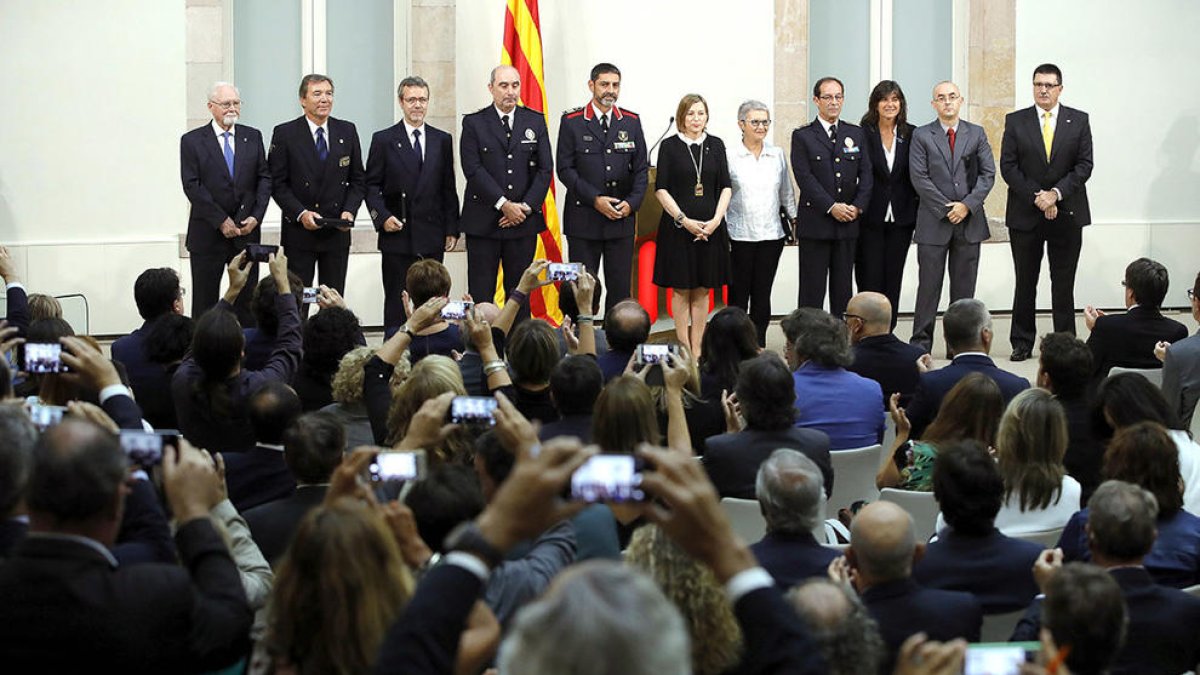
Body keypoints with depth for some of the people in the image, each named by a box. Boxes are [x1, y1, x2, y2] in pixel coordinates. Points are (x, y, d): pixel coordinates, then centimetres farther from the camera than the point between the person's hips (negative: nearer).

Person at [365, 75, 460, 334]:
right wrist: (382, 216, -11)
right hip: (397, 235, -2)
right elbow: (371, 185, 4)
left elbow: (448, 188, 12)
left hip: (432, 237, 2)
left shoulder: (442, 140, 11)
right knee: (396, 303, 0)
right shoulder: (383, 140, 4)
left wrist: (452, 229, 6)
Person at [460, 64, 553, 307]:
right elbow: (473, 169, -7)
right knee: (480, 295, -2)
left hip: (524, 221, 2)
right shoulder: (473, 123, 2)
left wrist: (526, 207, -8)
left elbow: (545, 169, 4)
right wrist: (504, 205, -14)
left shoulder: (535, 121, 9)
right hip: (483, 223, -2)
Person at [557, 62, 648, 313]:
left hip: (622, 218, 3)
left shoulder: (631, 122, 9)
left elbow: (641, 168, 10)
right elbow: (565, 169, -4)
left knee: (620, 288, 3)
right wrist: (595, 199, -13)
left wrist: (631, 202, -6)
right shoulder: (572, 122, 1)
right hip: (583, 219, -3)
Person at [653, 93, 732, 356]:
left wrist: (716, 220, -9)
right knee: (681, 290, 1)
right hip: (677, 226, -3)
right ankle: (684, 349, 6)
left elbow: (726, 187, 5)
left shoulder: (716, 145, 7)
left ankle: (697, 349, 11)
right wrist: (684, 220, -12)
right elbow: (661, 189, -4)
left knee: (702, 290, 6)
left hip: (710, 226, 3)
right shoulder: (670, 146, 0)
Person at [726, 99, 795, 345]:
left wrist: (794, 219, 13)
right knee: (738, 293, 1)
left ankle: (759, 345, 13)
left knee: (763, 293, 6)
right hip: (739, 235, -3)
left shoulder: (778, 154, 9)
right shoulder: (729, 156, -3)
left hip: (771, 233, 3)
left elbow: (787, 192, 17)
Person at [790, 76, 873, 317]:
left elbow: (866, 174, 7)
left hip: (848, 224, 4)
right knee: (812, 290, -2)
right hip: (815, 225, -3)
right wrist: (832, 207, -16)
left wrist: (858, 206, -8)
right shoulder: (802, 136, 1)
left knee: (843, 288, 7)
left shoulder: (857, 135, 13)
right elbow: (805, 177, -8)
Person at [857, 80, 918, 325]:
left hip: (901, 218, 3)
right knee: (869, 279, -3)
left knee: (893, 279, 7)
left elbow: (917, 176, 8)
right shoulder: (863, 134, -3)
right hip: (870, 219, -3)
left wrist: (917, 211, 2)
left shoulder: (911, 135, 6)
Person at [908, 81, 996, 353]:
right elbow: (919, 178, -5)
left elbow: (988, 173, 3)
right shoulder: (921, 136, 2)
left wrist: (967, 204, -10)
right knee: (929, 285, -2)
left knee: (964, 287, 6)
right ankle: (921, 342, 2)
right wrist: (946, 208, -11)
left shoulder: (977, 134, 10)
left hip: (969, 220, 2)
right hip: (934, 221, -2)